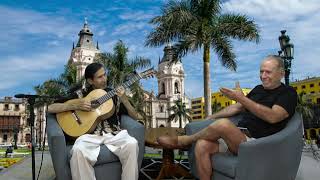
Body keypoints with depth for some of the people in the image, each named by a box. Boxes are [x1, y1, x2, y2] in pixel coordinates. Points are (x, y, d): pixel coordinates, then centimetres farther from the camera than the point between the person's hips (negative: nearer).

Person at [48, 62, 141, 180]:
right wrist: (75, 105, -9)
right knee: (78, 151, -35)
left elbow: (135, 117, 10)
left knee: (131, 144, -30)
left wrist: (124, 99, -7)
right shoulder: (80, 94, 9)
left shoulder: (114, 94, 12)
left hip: (113, 134, 1)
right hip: (90, 135, -1)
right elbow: (50, 108, 6)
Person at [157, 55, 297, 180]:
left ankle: (183, 141, -8)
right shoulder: (258, 89, 22)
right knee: (202, 145, -23)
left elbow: (273, 117, -18)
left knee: (223, 124, -34)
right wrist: (210, 118, 26)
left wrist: (241, 98, -21)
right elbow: (237, 108, 31)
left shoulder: (288, 93, 1)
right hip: (236, 137, 7)